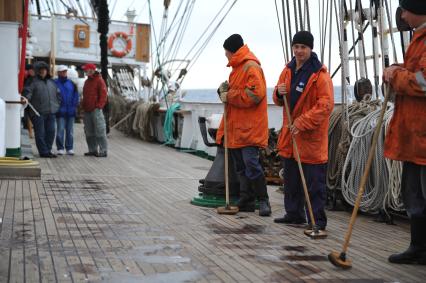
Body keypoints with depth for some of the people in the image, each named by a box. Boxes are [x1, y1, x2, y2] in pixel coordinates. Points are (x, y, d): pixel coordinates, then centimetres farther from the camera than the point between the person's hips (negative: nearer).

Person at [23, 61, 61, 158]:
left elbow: (58, 94, 25)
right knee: (40, 133, -4)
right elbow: (27, 92, -12)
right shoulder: (33, 81, -1)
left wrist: (57, 105, 15)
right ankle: (44, 152, 0)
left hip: (51, 112, 6)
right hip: (38, 112, -6)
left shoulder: (51, 82, 18)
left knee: (51, 132, 5)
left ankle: (48, 150, 15)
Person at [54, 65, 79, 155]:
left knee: (70, 130, 7)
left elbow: (76, 95, 9)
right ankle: (60, 148, 6)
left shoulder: (71, 83, 9)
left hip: (70, 111, 3)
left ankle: (70, 148, 13)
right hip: (60, 111, -3)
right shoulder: (55, 83, 1)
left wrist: (74, 106, -2)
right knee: (60, 130, -2)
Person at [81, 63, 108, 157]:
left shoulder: (99, 80, -6)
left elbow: (103, 95, -12)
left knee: (99, 131, -8)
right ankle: (92, 150, 18)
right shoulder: (87, 81, 19)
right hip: (87, 111, 9)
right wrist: (83, 105, 15)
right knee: (89, 132, 11)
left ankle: (103, 150, -6)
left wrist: (99, 106, -17)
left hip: (96, 110, -9)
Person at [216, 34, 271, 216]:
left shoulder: (251, 67, -12)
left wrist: (229, 96, -15)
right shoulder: (237, 67, 20)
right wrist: (225, 90, 5)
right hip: (236, 126, 10)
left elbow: (254, 95, -23)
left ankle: (263, 201, -1)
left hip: (249, 126, -10)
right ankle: (246, 201, 19)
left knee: (251, 164, -12)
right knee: (241, 167, 12)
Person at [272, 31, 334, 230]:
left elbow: (326, 104, -20)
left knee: (314, 182, -3)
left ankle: (317, 221, 5)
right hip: (290, 134, 8)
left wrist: (302, 123, -24)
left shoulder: (319, 73, -13)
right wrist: (279, 93, -6)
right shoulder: (288, 70, 11)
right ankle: (294, 214, 30)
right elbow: (280, 101, 19)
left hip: (311, 136, -8)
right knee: (291, 179, 17)